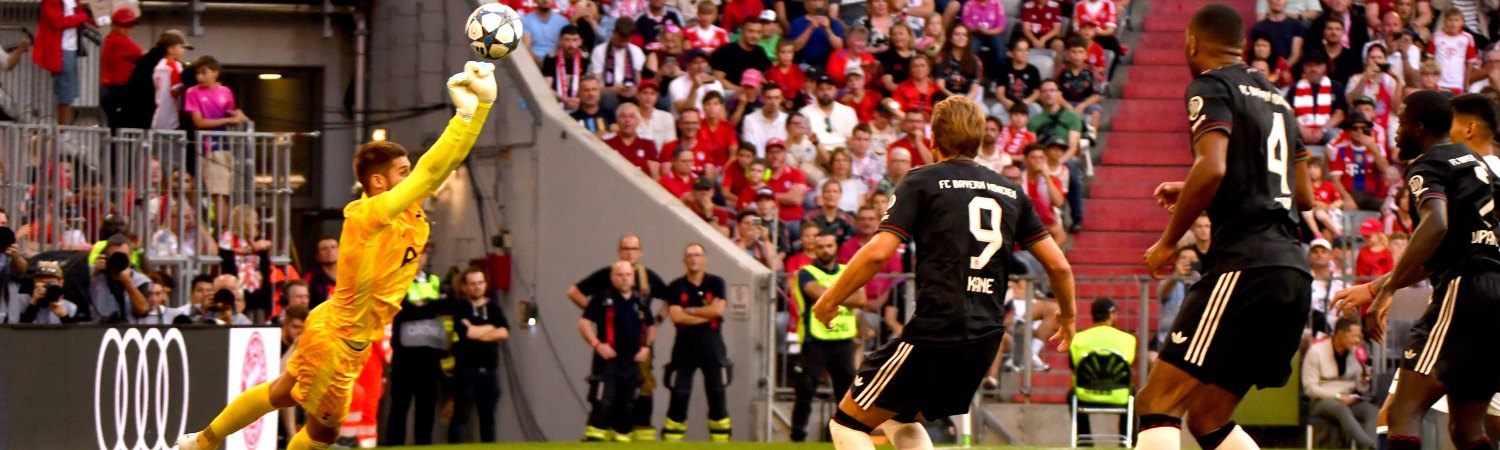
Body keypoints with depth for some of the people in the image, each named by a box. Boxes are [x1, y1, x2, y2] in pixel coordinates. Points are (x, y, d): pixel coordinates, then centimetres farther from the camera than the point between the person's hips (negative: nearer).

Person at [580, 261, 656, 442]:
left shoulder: (641, 301, 12)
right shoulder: (602, 299, -4)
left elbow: (651, 326, 25)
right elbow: (584, 323, -5)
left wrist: (646, 347, 10)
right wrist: (597, 344, -15)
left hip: (632, 361, 5)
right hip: (607, 359, -5)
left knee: (626, 403, 9)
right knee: (602, 400, -14)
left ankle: (621, 437, 16)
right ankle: (593, 438, -13)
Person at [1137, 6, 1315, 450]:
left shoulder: (1211, 86, -1)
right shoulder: (1276, 98, 23)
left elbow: (1212, 167, -18)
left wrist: (1168, 242, -6)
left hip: (1245, 263, -8)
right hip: (1293, 270, 8)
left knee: (1158, 404, -10)